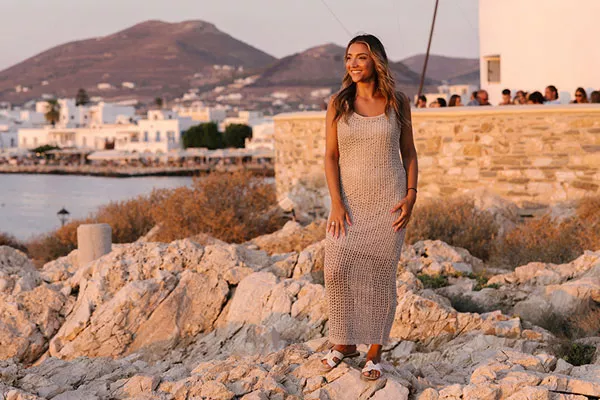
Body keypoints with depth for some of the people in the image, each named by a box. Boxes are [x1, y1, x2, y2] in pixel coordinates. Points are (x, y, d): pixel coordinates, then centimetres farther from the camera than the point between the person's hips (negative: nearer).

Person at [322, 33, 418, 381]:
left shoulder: (397, 103, 0)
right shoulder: (339, 104, 0)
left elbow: (409, 153, 7)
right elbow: (331, 157, 0)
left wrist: (411, 195, -6)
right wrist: (336, 203, -9)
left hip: (389, 201, -1)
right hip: (350, 199, 1)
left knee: (380, 274, 1)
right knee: (337, 270, -6)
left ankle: (375, 352, 13)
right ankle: (345, 343, 14)